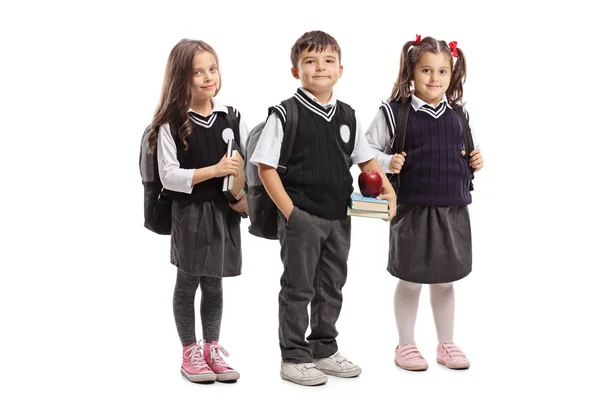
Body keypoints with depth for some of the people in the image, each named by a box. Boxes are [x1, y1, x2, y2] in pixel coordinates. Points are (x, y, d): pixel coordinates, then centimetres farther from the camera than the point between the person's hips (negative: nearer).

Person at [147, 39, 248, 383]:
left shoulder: (232, 118, 2)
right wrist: (214, 170, -22)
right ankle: (191, 352, 20)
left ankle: (212, 349, 26)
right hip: (189, 212, -3)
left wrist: (246, 195, -9)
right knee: (188, 283, 8)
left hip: (224, 212, 3)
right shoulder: (171, 123, -9)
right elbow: (168, 175, -14)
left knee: (214, 284, 13)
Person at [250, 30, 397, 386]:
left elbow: (366, 159, 16)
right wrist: (289, 211, -15)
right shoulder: (285, 114, -10)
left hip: (339, 217, 6)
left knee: (331, 287, 15)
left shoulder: (348, 116, 7)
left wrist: (388, 190, 1)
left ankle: (324, 351, 29)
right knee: (298, 289, 4)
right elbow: (266, 166, -10)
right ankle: (294, 357, 15)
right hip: (301, 217, -6)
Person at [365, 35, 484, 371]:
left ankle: (447, 344, 29)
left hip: (453, 210, 4)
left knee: (445, 280, 15)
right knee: (410, 280, 8)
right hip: (412, 210, -4)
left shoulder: (458, 115, 8)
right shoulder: (394, 113, -7)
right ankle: (406, 345, 23)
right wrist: (387, 163, -21)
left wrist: (475, 162, 2)